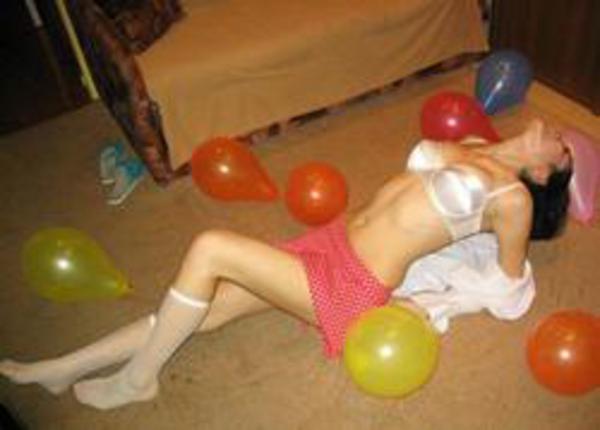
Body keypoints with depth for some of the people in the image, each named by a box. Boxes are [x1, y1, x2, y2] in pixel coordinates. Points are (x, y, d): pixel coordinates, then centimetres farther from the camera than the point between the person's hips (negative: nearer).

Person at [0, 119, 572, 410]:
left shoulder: (512, 197, -5)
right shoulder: (470, 149, 15)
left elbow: (511, 279, 0)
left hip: (352, 286, -7)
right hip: (333, 240, 7)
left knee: (209, 248, -22)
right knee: (205, 309, 0)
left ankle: (136, 380, -1)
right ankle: (62, 369, 12)